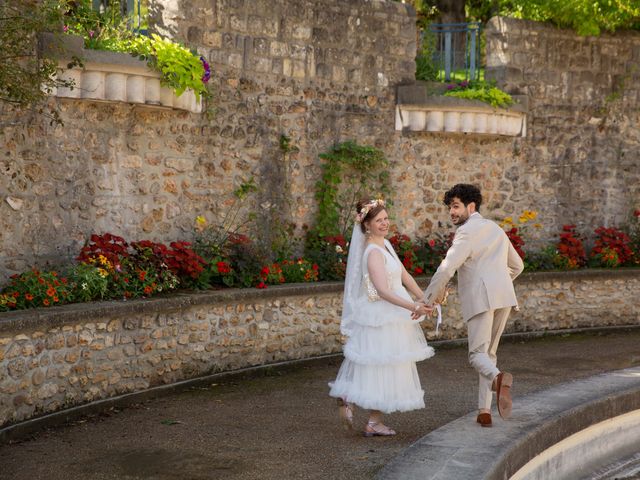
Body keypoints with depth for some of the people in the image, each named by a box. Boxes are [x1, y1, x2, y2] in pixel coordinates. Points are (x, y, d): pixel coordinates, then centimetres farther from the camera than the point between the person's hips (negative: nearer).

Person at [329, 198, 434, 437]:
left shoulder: (385, 244, 9)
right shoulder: (373, 252, -20)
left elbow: (404, 275, 13)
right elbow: (383, 291, -28)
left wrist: (424, 299, 7)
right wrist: (414, 307, -31)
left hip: (391, 316, 9)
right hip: (381, 317, -9)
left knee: (379, 370, 15)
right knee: (381, 369, 0)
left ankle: (347, 399, 22)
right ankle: (373, 423, 9)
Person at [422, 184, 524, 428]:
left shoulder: (466, 232, -4)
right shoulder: (496, 229, 22)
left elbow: (446, 268, -14)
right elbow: (517, 265, 30)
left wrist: (427, 300, -8)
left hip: (479, 298, -7)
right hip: (504, 297, 7)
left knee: (478, 354, -6)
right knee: (489, 352, 14)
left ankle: (498, 378, -38)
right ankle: (484, 410, 9)